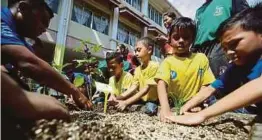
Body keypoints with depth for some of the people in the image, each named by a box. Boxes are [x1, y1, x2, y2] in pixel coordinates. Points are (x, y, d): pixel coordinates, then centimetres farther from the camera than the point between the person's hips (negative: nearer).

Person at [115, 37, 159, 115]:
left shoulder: (154, 66, -17)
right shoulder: (137, 69, 7)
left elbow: (145, 90, -23)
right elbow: (133, 87, -2)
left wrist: (126, 102, -27)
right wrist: (118, 98, -17)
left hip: (152, 100, -7)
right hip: (142, 99, 7)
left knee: (149, 109, -36)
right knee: (119, 102, -7)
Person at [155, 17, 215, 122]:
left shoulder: (201, 58, 3)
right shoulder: (168, 61, -2)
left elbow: (206, 86, 2)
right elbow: (161, 84, -18)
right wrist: (165, 108, -34)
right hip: (173, 107, -1)